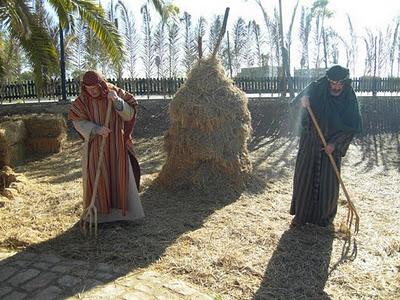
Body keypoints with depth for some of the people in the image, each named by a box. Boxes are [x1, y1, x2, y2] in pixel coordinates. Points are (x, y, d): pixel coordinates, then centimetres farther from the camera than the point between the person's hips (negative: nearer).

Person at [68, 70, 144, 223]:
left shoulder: (116, 93, -9)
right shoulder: (82, 100, -6)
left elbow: (129, 114, -12)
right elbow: (78, 121, -7)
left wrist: (117, 100, -28)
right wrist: (96, 129, -23)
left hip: (116, 144, 0)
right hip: (95, 144, 1)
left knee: (120, 174, 2)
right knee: (96, 176, 3)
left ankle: (123, 208, 17)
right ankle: (98, 210, 17)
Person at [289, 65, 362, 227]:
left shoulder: (350, 100, -8)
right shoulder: (316, 90, -8)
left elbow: (352, 127, -6)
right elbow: (295, 101, -6)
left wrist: (335, 143, -15)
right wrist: (302, 100, -30)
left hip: (332, 147, 0)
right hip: (310, 143, 1)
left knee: (328, 181, 5)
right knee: (304, 177, 5)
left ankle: (325, 215, 27)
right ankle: (301, 214, 20)